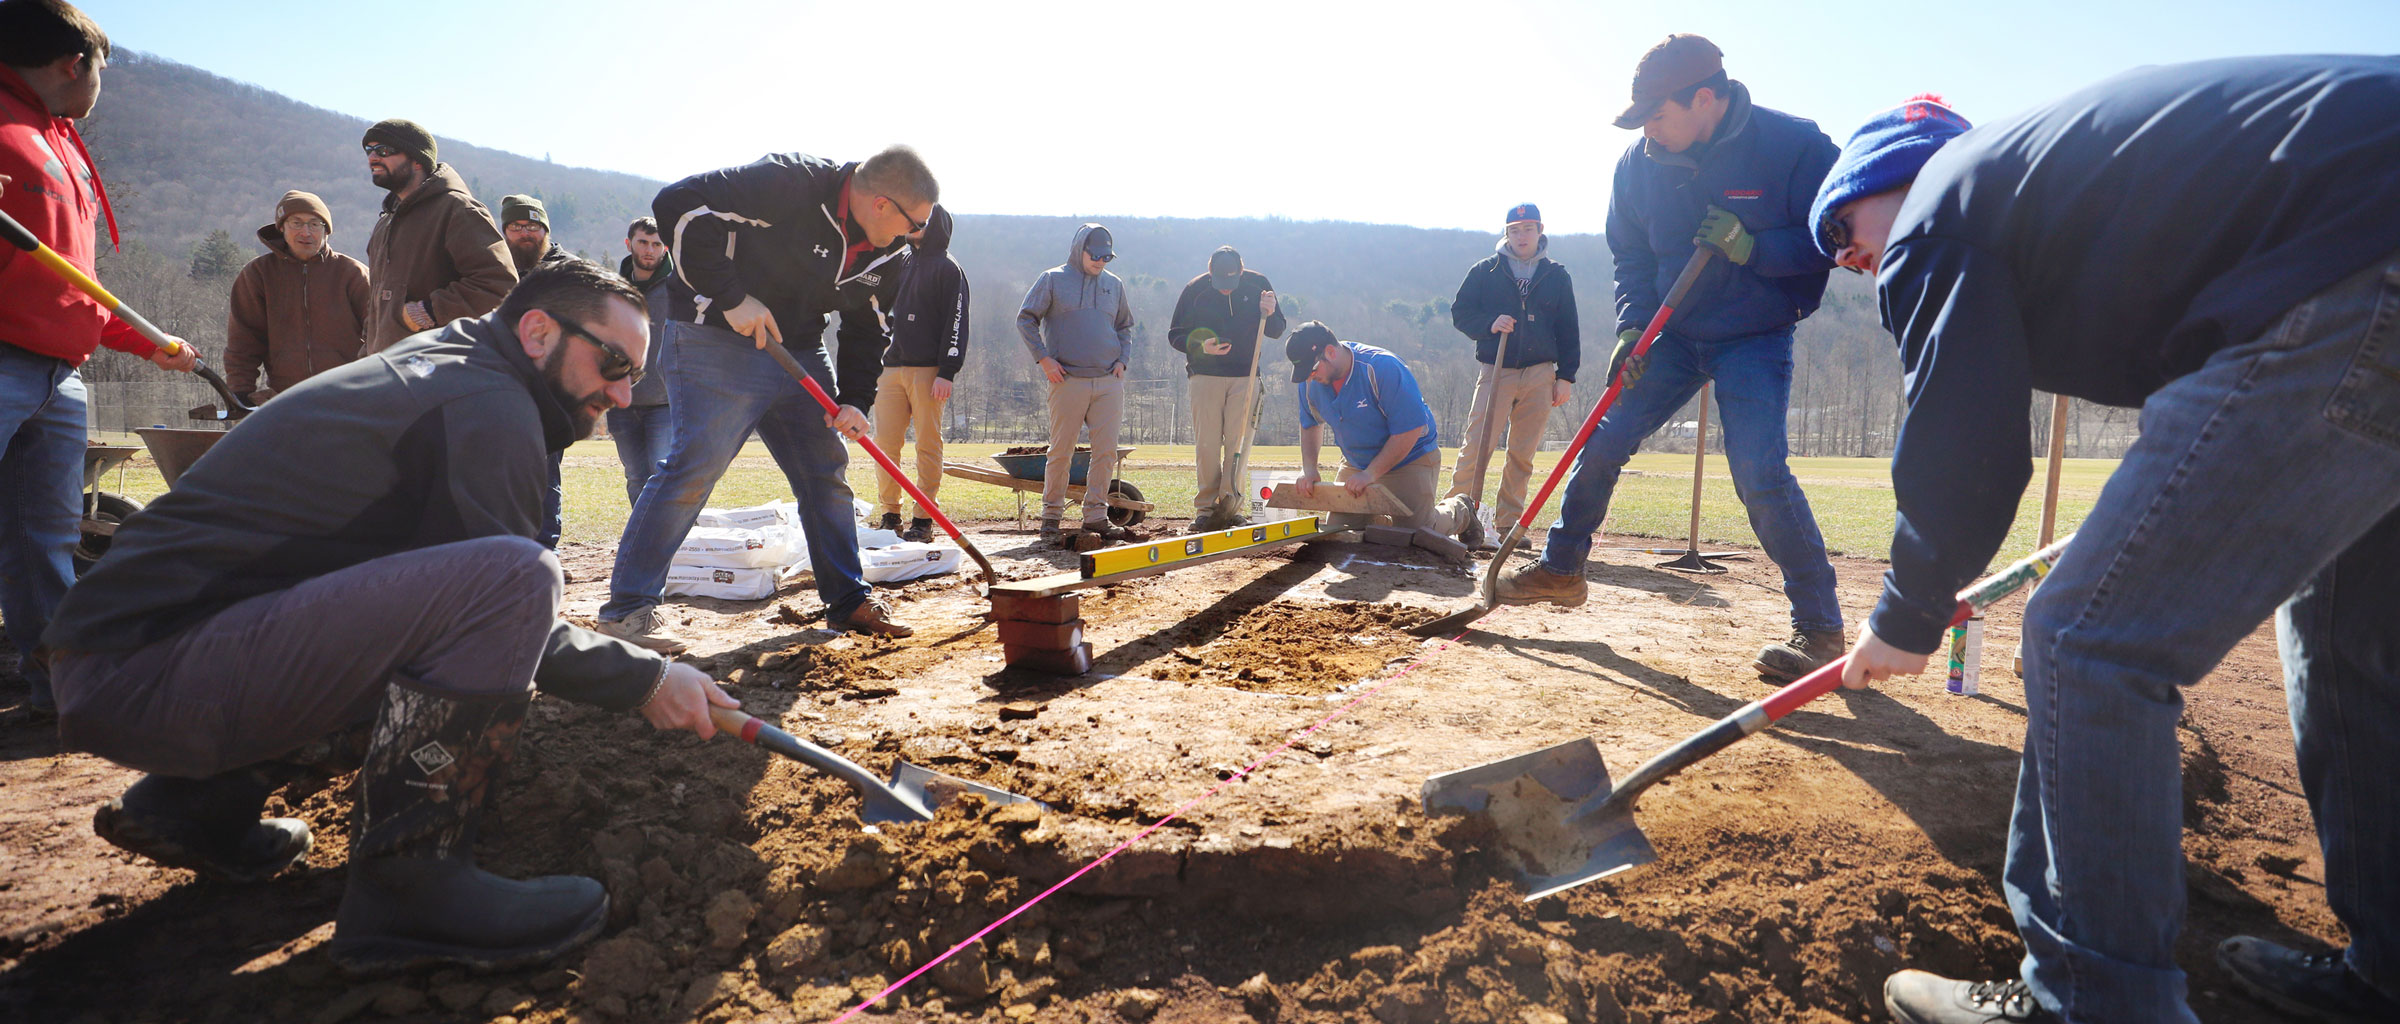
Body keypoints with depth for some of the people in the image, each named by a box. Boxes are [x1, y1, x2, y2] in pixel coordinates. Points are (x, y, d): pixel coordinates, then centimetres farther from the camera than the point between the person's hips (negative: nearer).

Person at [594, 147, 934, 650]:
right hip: (719, 344, -7)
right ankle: (626, 608, -3)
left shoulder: (884, 255, 2)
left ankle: (850, 599, 18)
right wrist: (730, 297, -25)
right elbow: (678, 205, -23)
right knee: (694, 467, -13)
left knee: (828, 472, 6)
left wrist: (854, 402, -2)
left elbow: (866, 327, 12)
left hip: (800, 354, 8)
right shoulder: (791, 183, -22)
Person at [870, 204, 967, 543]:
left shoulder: (947, 267, 1)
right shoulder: (900, 264, 21)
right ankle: (889, 516, 10)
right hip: (891, 368, 6)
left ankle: (923, 520, 2)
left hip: (927, 370, -6)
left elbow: (956, 324, -7)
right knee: (885, 442, 1)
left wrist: (947, 372, -16)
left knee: (928, 444, -4)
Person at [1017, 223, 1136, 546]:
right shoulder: (1053, 279, 4)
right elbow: (1025, 320, 4)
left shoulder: (1114, 284, 16)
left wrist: (1123, 360, 9)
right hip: (1068, 381, -4)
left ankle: (1096, 516, 11)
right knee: (1061, 452, -2)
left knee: (1106, 452, 1)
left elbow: (1125, 326, 25)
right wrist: (1043, 358, -6)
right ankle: (1051, 517, 8)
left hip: (1109, 382, 4)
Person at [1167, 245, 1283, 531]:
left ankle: (1232, 506, 1)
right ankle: (1205, 508, 4)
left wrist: (1269, 315, -15)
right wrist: (1201, 346, -16)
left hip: (1245, 377, 1)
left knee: (1238, 442, -4)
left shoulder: (1258, 284, 0)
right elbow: (1175, 335, 2)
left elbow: (1277, 331, 7)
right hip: (1205, 376, -1)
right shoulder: (1195, 290, -4)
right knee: (1206, 445, -2)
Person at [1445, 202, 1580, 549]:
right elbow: (1460, 312, 6)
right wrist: (1489, 324, -13)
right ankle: (1457, 509, -8)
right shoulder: (1485, 270, 7)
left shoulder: (1557, 276, 13)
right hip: (1495, 371, -2)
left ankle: (1509, 522, 10)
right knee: (1477, 445, -14)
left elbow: (1569, 332, 13)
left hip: (1540, 376, 2)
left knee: (1523, 453, 3)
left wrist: (1566, 376, 5)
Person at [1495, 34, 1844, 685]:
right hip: (1673, 333, 5)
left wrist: (1753, 246, -27)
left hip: (1756, 339, -5)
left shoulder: (1795, 147, -16)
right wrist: (1634, 326, -6)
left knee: (1759, 473, -19)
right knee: (1603, 440, -1)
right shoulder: (1641, 163, -3)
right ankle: (1561, 569, 18)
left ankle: (1820, 628, -7)